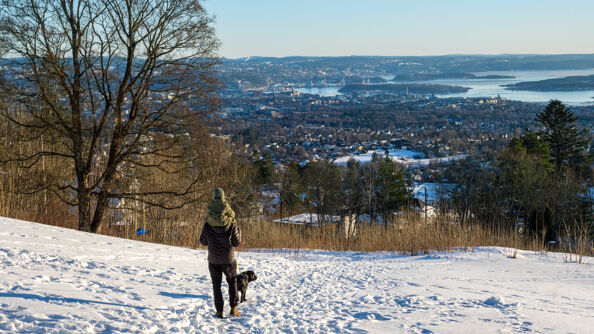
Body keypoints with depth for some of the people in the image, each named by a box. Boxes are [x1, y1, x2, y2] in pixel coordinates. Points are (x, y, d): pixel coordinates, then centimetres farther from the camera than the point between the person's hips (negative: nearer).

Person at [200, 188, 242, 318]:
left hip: (213, 261, 0)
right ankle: (233, 308, 11)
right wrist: (238, 231, 9)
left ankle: (219, 311, 12)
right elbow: (236, 243, -5)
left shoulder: (208, 226, -14)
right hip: (228, 260, 0)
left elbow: (203, 242, -1)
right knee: (232, 282, 19)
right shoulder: (231, 226, -15)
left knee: (216, 285, 14)